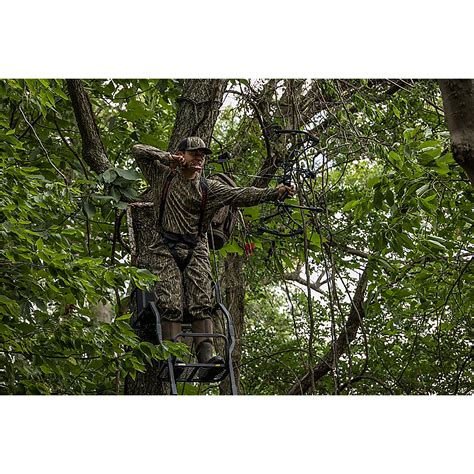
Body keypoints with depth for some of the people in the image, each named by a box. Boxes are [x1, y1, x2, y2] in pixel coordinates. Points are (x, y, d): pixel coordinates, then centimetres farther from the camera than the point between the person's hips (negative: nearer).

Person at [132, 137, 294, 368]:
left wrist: (274, 193, -18)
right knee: (170, 305, -11)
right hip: (165, 250, -2)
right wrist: (167, 157, -4)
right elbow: (138, 151, 7)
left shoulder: (209, 188, 8)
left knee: (201, 303, -11)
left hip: (196, 252, 2)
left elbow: (240, 195, -4)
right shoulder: (163, 176, 8)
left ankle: (205, 354, -17)